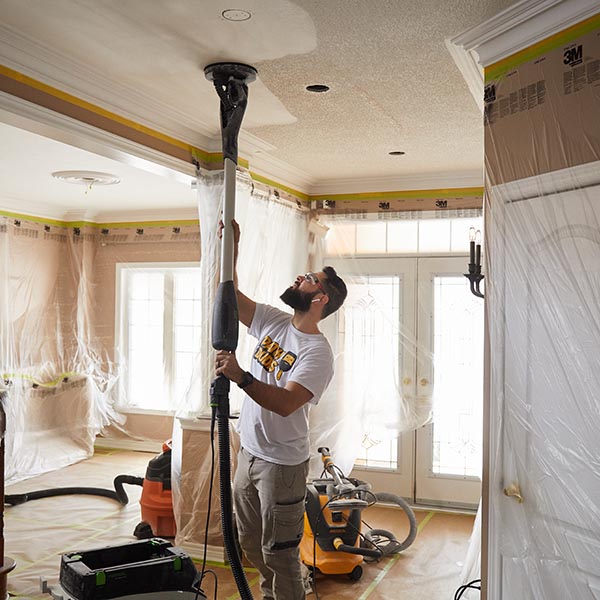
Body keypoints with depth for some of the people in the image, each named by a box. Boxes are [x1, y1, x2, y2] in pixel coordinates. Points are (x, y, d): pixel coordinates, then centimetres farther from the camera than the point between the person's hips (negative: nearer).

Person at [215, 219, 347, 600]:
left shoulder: (318, 351, -21)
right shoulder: (273, 321, 3)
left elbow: (285, 403, -31)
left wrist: (240, 377, -39)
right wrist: (232, 245, -2)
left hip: (282, 464, -8)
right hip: (248, 453, 8)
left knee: (279, 550, 3)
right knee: (250, 539, 23)